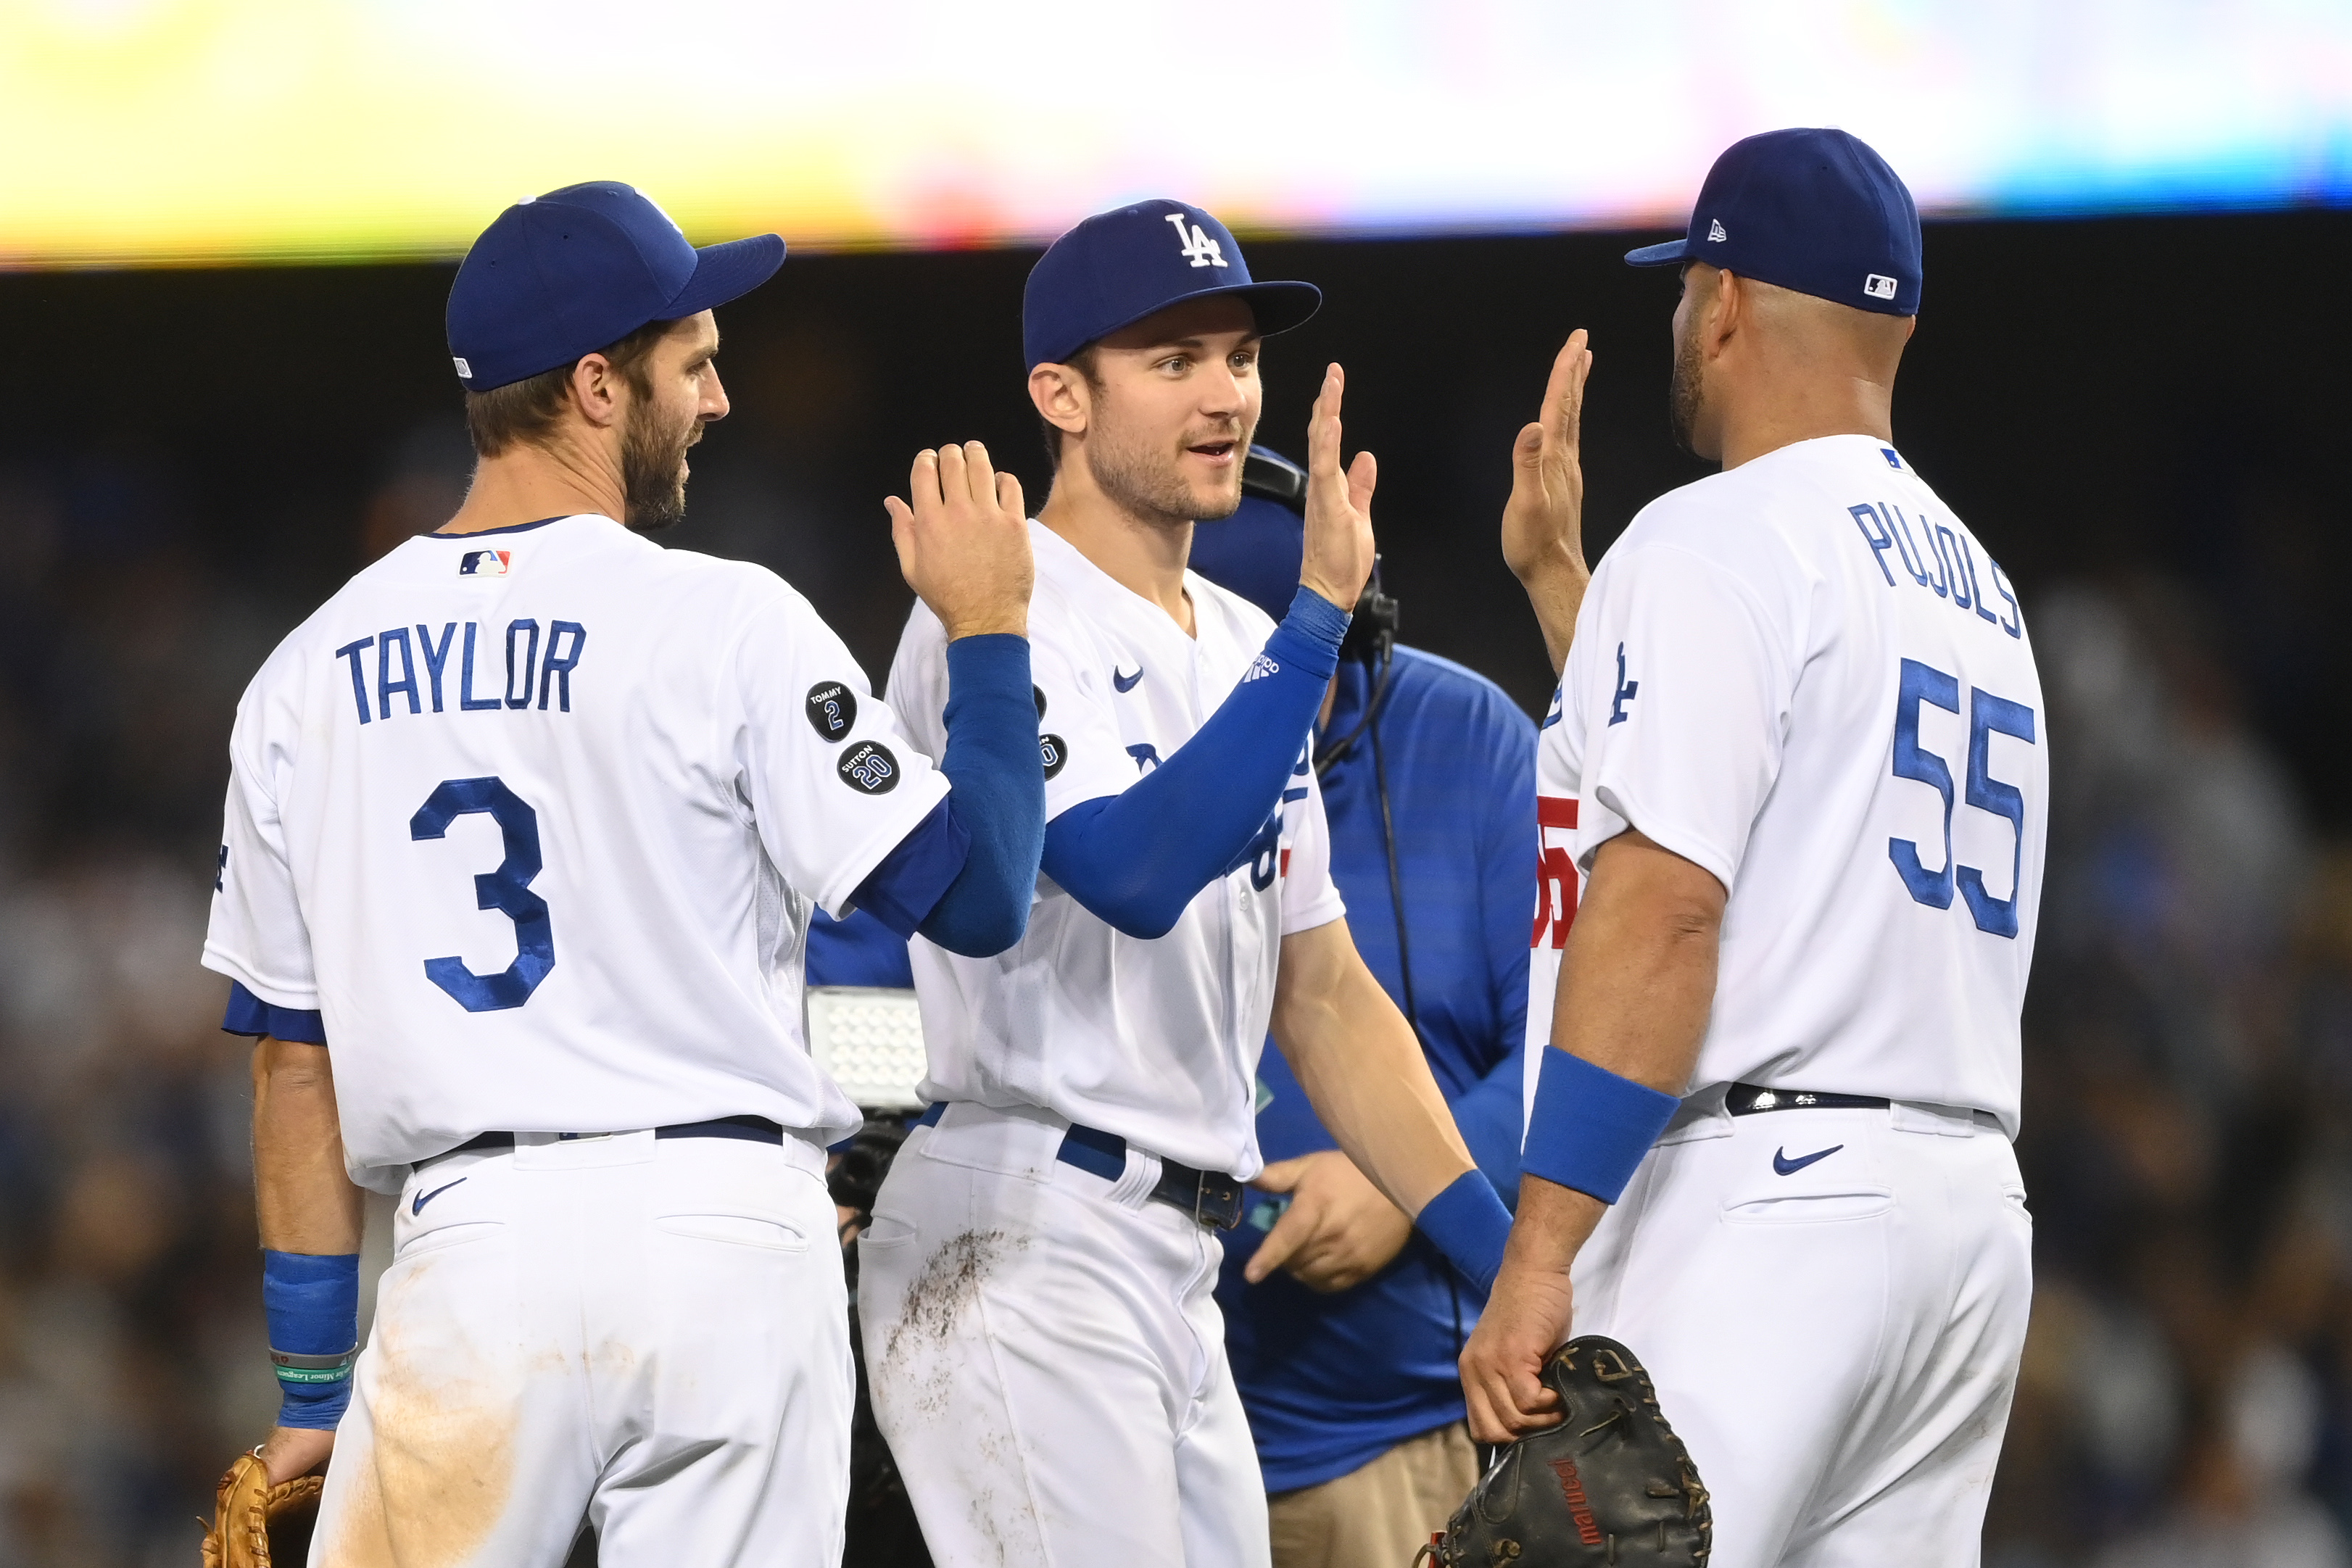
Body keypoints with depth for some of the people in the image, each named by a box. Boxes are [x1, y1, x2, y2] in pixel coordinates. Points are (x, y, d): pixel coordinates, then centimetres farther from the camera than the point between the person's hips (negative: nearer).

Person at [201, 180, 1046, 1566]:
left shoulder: (310, 674, 9)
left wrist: (312, 1388, 17)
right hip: (729, 1235, -2)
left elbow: (297, 1061, 12)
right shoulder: (728, 625, -4)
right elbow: (976, 896, -6)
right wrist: (989, 630, 7)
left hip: (475, 1246, 2)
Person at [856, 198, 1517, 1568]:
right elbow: (1137, 872, -25)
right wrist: (1317, 618, -26)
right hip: (1022, 1239, -9)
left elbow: (1325, 997, 19)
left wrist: (1512, 1263, 10)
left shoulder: (1239, 652, 19)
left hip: (1178, 1268, 9)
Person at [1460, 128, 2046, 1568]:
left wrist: (1537, 1260, -18)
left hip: (1756, 1202, -9)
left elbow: (1662, 912, -15)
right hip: (1973, 1211, 9)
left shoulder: (1711, 546, -6)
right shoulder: (1982, 587, 20)